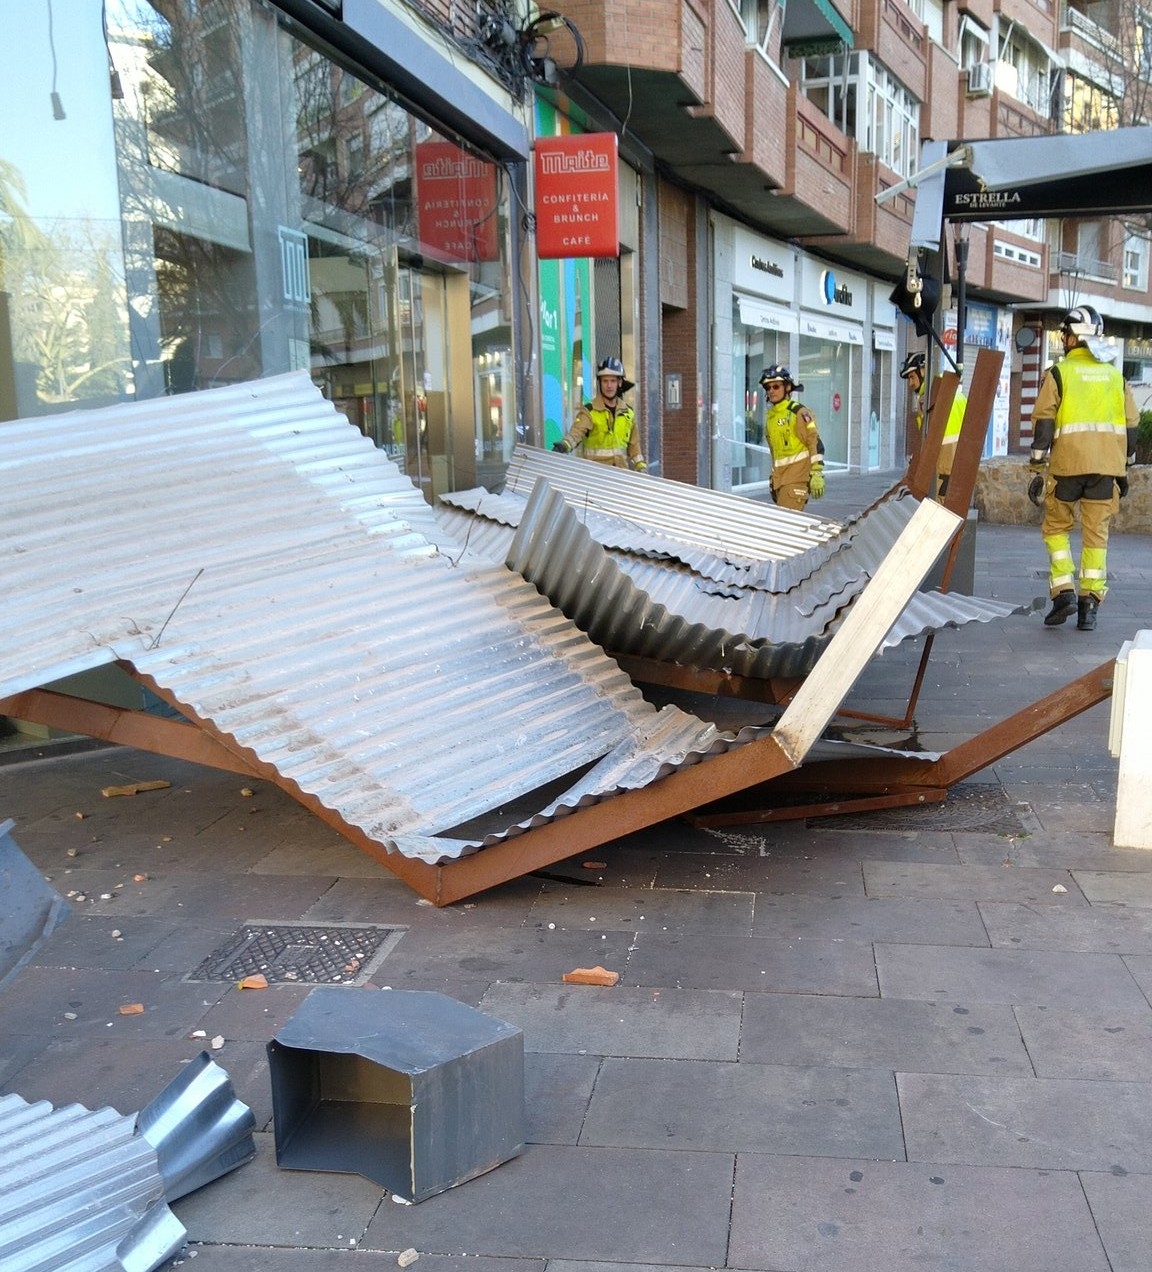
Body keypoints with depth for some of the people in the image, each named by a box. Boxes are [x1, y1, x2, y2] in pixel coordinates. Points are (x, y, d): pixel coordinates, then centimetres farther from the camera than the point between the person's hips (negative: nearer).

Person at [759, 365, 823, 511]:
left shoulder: (798, 412, -7)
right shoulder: (770, 415, 17)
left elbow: (815, 443, -12)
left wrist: (817, 474, -17)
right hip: (780, 477, 8)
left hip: (797, 477, -8)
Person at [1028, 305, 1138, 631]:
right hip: (1107, 465, 3)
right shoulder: (1115, 375, 13)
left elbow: (1043, 421, -6)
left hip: (1068, 463, -3)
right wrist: (1125, 468, 23)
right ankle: (1089, 604, 5)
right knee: (1096, 532, 7)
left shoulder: (1058, 373, 0)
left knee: (1056, 526, 12)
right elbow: (1131, 424, 15)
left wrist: (1038, 467, -3)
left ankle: (1064, 592, -1)